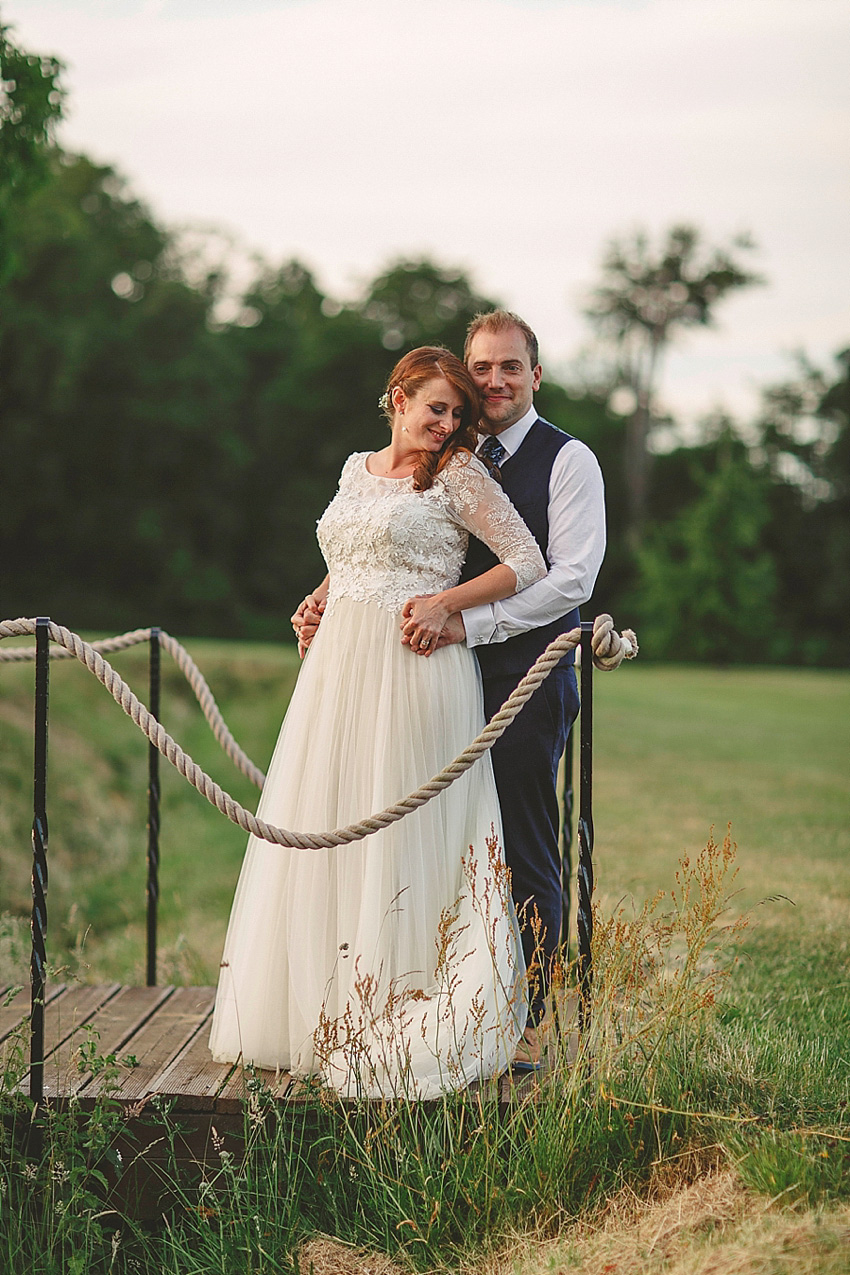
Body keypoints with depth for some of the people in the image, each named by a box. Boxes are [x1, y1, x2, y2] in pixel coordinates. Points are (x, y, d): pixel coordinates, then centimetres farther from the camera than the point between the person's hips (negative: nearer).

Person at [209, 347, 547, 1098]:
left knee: (399, 832, -5)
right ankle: (315, 1011, 18)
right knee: (320, 831, 8)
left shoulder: (459, 474, -2)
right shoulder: (357, 469, 15)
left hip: (414, 671, -6)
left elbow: (529, 563, -5)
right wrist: (321, 604, 7)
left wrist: (447, 603, -14)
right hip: (338, 669, 6)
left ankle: (398, 1023, 4)